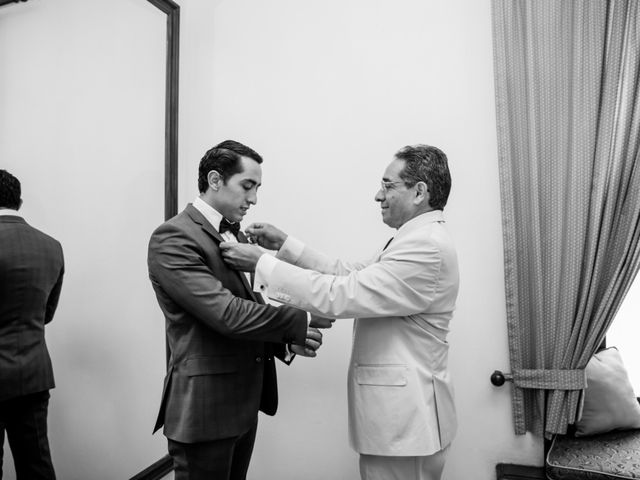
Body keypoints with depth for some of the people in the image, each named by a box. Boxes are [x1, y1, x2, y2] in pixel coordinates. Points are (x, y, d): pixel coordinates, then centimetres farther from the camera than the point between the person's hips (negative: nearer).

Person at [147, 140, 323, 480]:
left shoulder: (236, 235, 10)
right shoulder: (173, 238, -16)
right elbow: (226, 313, -24)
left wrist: (286, 339, -8)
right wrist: (298, 322, -17)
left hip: (244, 402, 8)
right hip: (204, 406, -8)